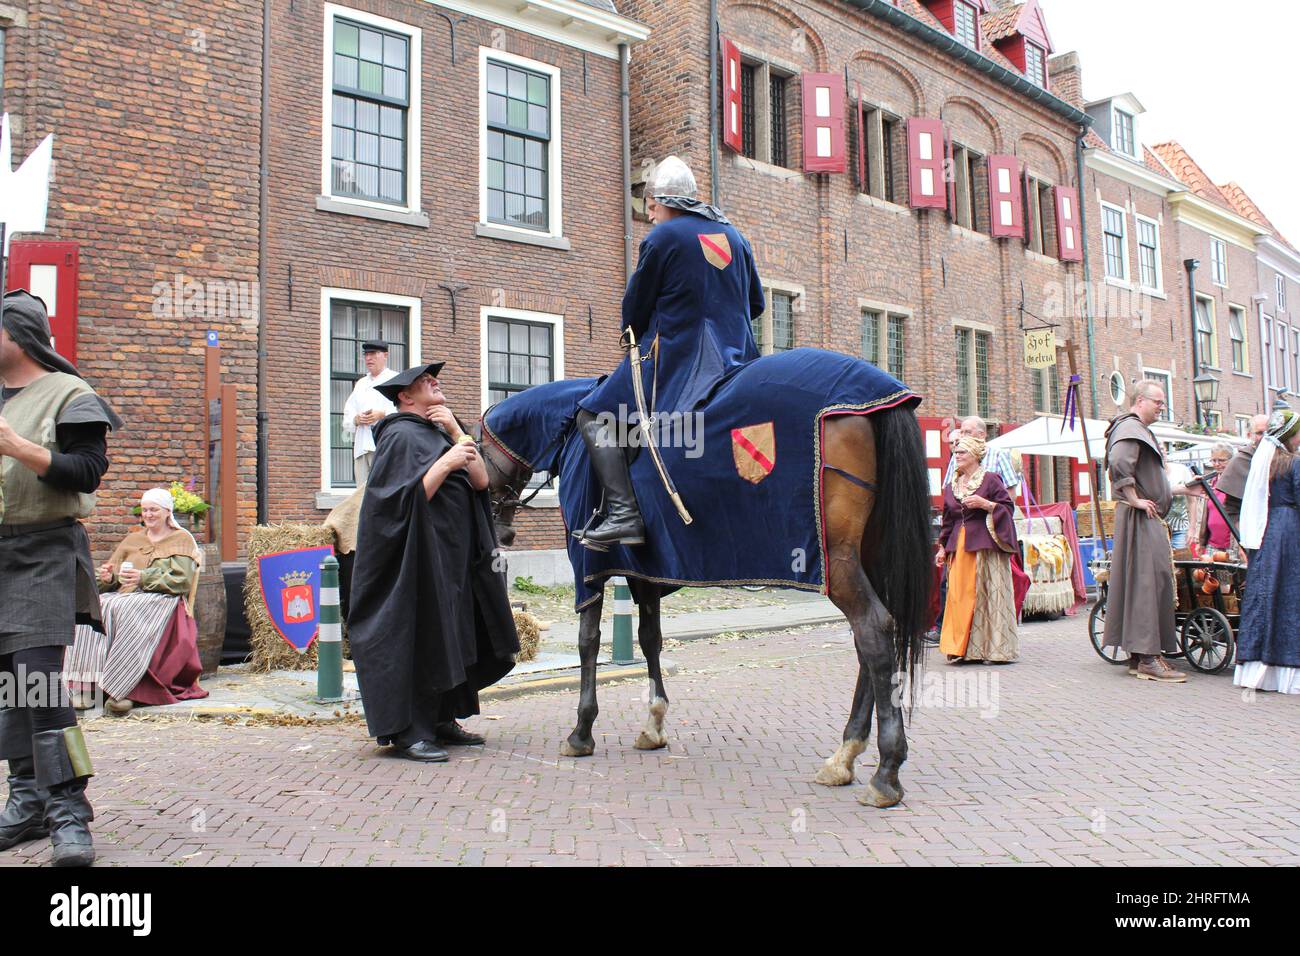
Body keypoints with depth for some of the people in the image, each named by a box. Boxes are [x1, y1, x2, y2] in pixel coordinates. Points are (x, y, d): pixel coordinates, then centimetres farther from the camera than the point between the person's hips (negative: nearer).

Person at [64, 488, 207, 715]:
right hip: (125, 595, 5)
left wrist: (144, 578, -16)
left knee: (126, 610, -37)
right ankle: (87, 684, -39)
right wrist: (106, 577, -4)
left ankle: (121, 689, -43)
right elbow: (110, 575, 21)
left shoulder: (181, 540, 13)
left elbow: (181, 581, -3)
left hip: (161, 600, -5)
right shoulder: (132, 539, 28)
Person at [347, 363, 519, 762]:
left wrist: (456, 432, -1)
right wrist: (446, 463, -24)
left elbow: (481, 481, 6)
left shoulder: (441, 433, 18)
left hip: (455, 560, 9)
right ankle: (406, 732, -1)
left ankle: (442, 720, 21)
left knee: (454, 642, 11)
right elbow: (405, 499, -19)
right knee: (419, 640, -8)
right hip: (420, 559, -9)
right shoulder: (402, 436, -8)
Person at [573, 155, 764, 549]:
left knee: (595, 415, -2)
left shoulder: (660, 238, -6)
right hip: (736, 357, 7)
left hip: (677, 358, -7)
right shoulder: (734, 235, 14)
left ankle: (623, 514, -16)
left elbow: (634, 313, 0)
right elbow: (757, 304, 20)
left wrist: (636, 334, 20)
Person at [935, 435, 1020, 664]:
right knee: (959, 595, 0)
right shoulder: (951, 486, 17)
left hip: (985, 545, -5)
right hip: (959, 546, 5)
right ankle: (960, 648, 4)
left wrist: (984, 504, -16)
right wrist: (943, 547, 15)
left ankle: (993, 649, 2)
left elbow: (1008, 507, -2)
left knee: (986, 593, -5)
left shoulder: (990, 479, 0)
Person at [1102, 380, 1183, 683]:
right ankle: (1148, 658, -10)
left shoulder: (1142, 430, 23)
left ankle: (1138, 656, 14)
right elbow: (1118, 463, -30)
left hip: (1149, 519, 11)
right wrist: (1135, 499, -24)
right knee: (1147, 580, -11)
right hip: (1139, 519, -11)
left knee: (1149, 582, 11)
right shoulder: (1130, 428, -12)